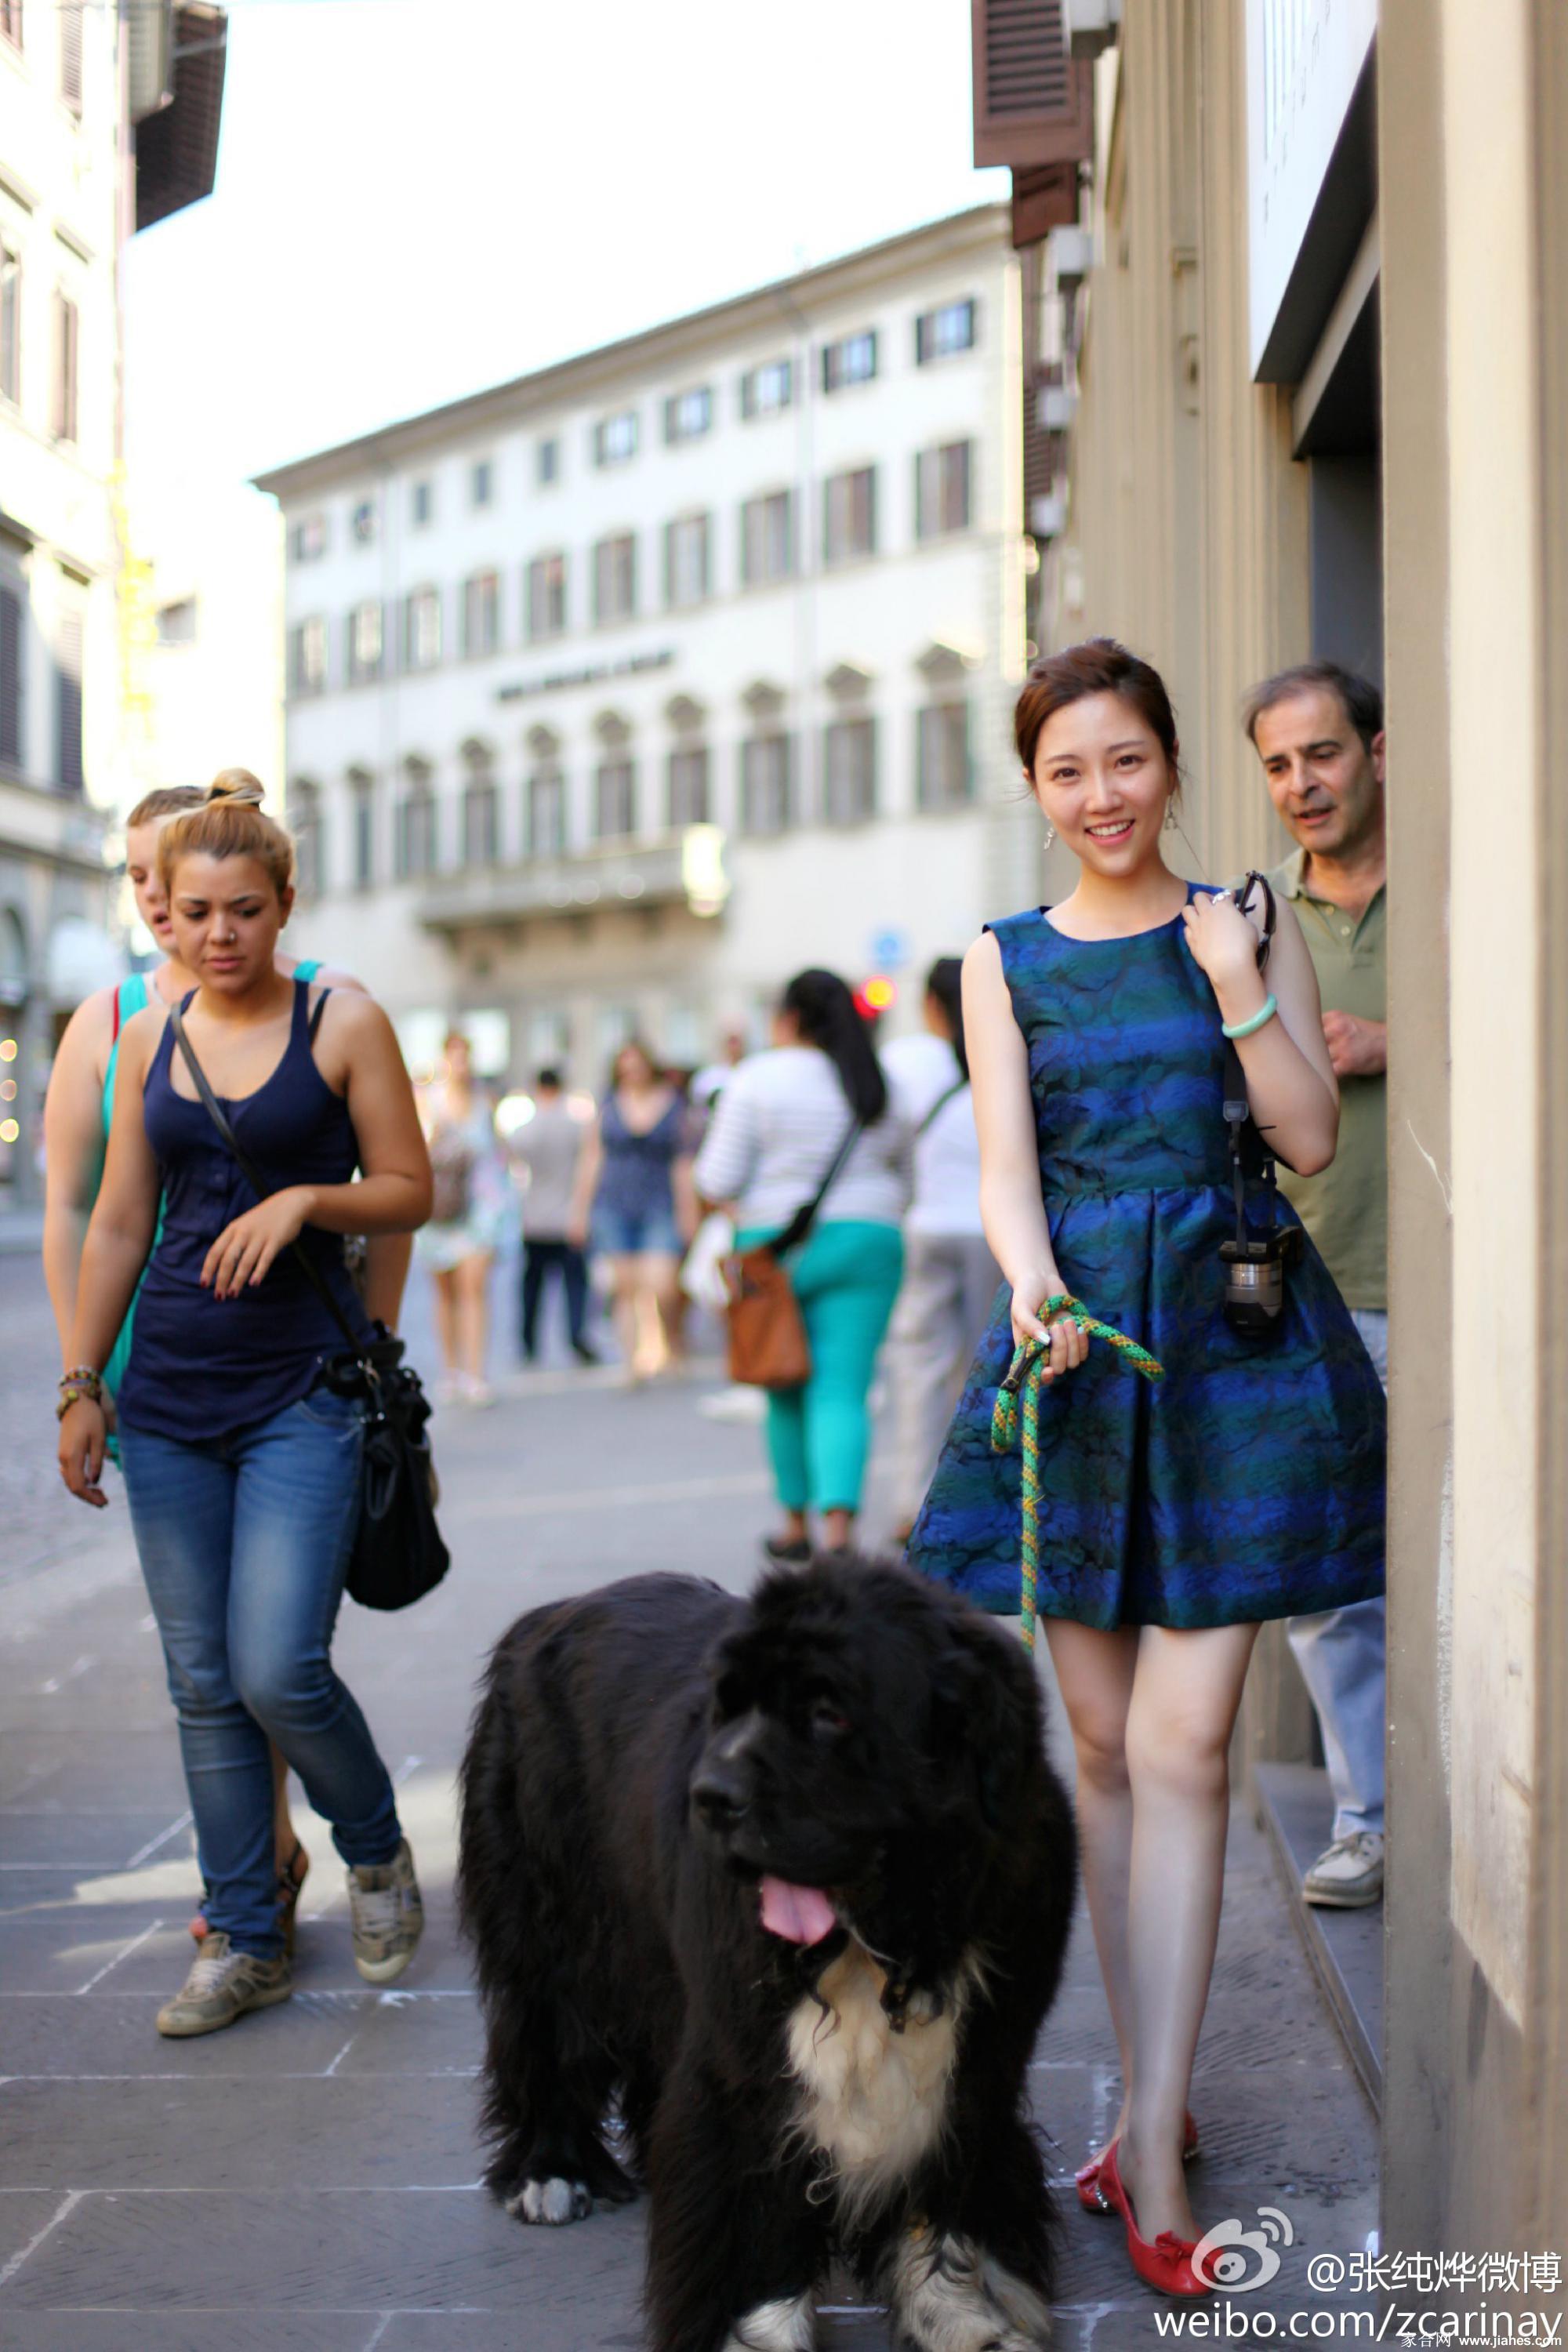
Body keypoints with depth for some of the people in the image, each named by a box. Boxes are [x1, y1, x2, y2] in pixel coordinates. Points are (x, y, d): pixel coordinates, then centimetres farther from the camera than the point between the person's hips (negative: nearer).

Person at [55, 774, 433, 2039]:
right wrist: (80, 1385, 11)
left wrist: (307, 1199, -17)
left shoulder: (343, 1022, -2)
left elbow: (410, 1191, 0)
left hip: (303, 1389, -4)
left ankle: (377, 1851, 17)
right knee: (203, 1684, 5)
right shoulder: (148, 1037, 9)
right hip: (169, 1393, 4)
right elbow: (117, 1225, 13)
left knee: (278, 1671, -12)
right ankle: (245, 1942, 15)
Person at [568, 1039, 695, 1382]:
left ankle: (666, 1340, 17)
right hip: (613, 1208, 2)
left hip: (659, 1208, -1)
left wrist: (687, 1213, 0)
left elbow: (683, 1162, 5)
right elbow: (591, 1159, 12)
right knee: (625, 1288, -1)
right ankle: (631, 1359, 5)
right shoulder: (610, 1106, 8)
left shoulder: (672, 1106, 5)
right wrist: (580, 1210, 10)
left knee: (661, 1288, -12)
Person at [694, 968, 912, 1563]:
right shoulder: (877, 1085, 7)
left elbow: (719, 1180, -9)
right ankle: (839, 1527, -22)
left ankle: (797, 1525, 23)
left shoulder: (757, 1079, -6)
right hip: (866, 1245, 2)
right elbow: (904, 1179, 16)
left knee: (788, 1394, 13)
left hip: (777, 1247, -2)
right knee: (843, 1392, -5)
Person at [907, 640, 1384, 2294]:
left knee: (1182, 1742, -9)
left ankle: (1151, 2154, -7)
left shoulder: (1248, 926, 7)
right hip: (1077, 1338, 2)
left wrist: (1237, 984, -10)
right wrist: (1031, 1289, -19)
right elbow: (1005, 1165, 0)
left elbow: (1310, 1139, 2)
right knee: (1103, 1742, 5)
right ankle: (1154, 2098, 19)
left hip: (1235, 1347, -2)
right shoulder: (1007, 961, 10)